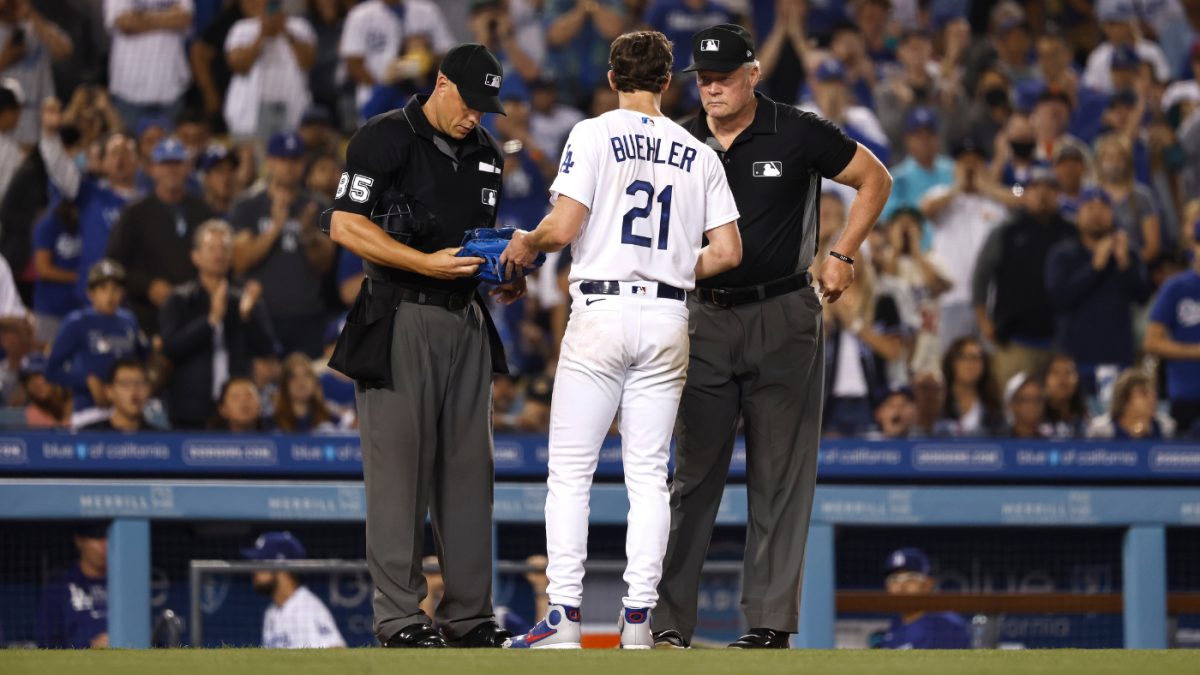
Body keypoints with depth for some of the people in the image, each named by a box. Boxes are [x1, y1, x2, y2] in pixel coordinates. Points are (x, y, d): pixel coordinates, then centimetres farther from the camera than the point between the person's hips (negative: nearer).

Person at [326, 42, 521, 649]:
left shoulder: (485, 153, 15)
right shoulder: (385, 140, -7)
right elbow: (346, 227, -13)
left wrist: (504, 277, 4)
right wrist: (428, 263, -21)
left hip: (466, 321, 7)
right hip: (401, 320, -7)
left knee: (468, 466, 7)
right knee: (400, 465, -7)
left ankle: (469, 611, 12)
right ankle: (398, 615, -3)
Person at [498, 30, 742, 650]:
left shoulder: (593, 135, -3)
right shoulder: (699, 153, 8)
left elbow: (563, 227, -12)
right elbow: (727, 252, 4)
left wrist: (526, 243, 8)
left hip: (601, 312, -3)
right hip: (668, 317, 3)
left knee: (569, 471, 0)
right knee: (648, 474, 7)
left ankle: (565, 617, -6)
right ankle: (638, 617, 2)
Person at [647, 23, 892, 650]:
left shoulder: (797, 134, -4)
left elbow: (874, 179, 6)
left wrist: (841, 255, 0)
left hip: (783, 320, -3)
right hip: (706, 318, 3)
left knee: (780, 477, 0)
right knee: (692, 474, 1)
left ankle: (771, 619, 3)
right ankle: (669, 620, 2)